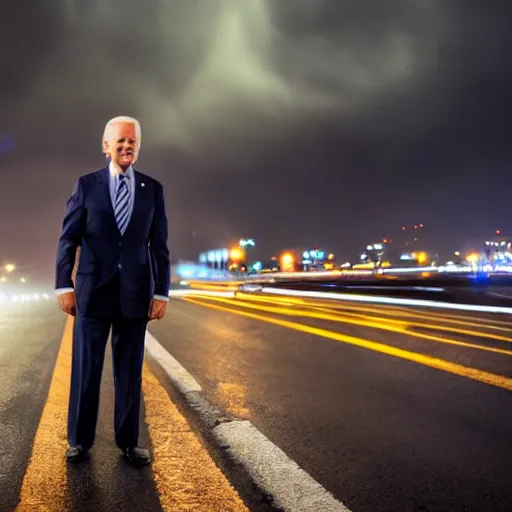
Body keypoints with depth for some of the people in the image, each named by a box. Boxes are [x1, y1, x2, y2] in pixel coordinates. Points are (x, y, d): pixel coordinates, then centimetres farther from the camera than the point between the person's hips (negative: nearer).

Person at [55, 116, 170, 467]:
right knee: (86, 368, 5)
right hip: (93, 290, -1)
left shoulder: (153, 189, 6)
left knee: (131, 370, 7)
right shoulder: (87, 185, 3)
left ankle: (128, 441, 19)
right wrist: (64, 285, -6)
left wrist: (161, 292, -1)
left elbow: (159, 245, 5)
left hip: (135, 292, 1)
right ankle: (79, 440, 20)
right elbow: (68, 238, 2)